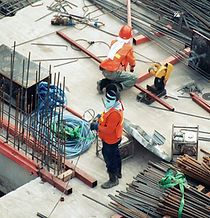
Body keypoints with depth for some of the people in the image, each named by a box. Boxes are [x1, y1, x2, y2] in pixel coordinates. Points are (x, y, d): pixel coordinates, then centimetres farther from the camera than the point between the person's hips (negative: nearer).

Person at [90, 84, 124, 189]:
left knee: (109, 159, 8)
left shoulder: (115, 113, -37)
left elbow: (109, 130, -32)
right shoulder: (116, 104, -6)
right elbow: (107, 116, 13)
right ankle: (118, 172, 51)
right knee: (116, 155, 29)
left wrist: (97, 127, -23)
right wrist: (100, 118, 1)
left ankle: (113, 180, 26)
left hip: (110, 141, -10)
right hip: (115, 138, 10)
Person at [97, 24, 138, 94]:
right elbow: (132, 60, 16)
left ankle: (102, 83, 12)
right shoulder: (128, 47, -1)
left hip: (104, 71, 7)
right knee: (134, 78, -1)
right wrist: (132, 68, 39)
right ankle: (117, 87, -17)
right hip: (113, 73, -7)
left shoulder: (113, 42, 13)